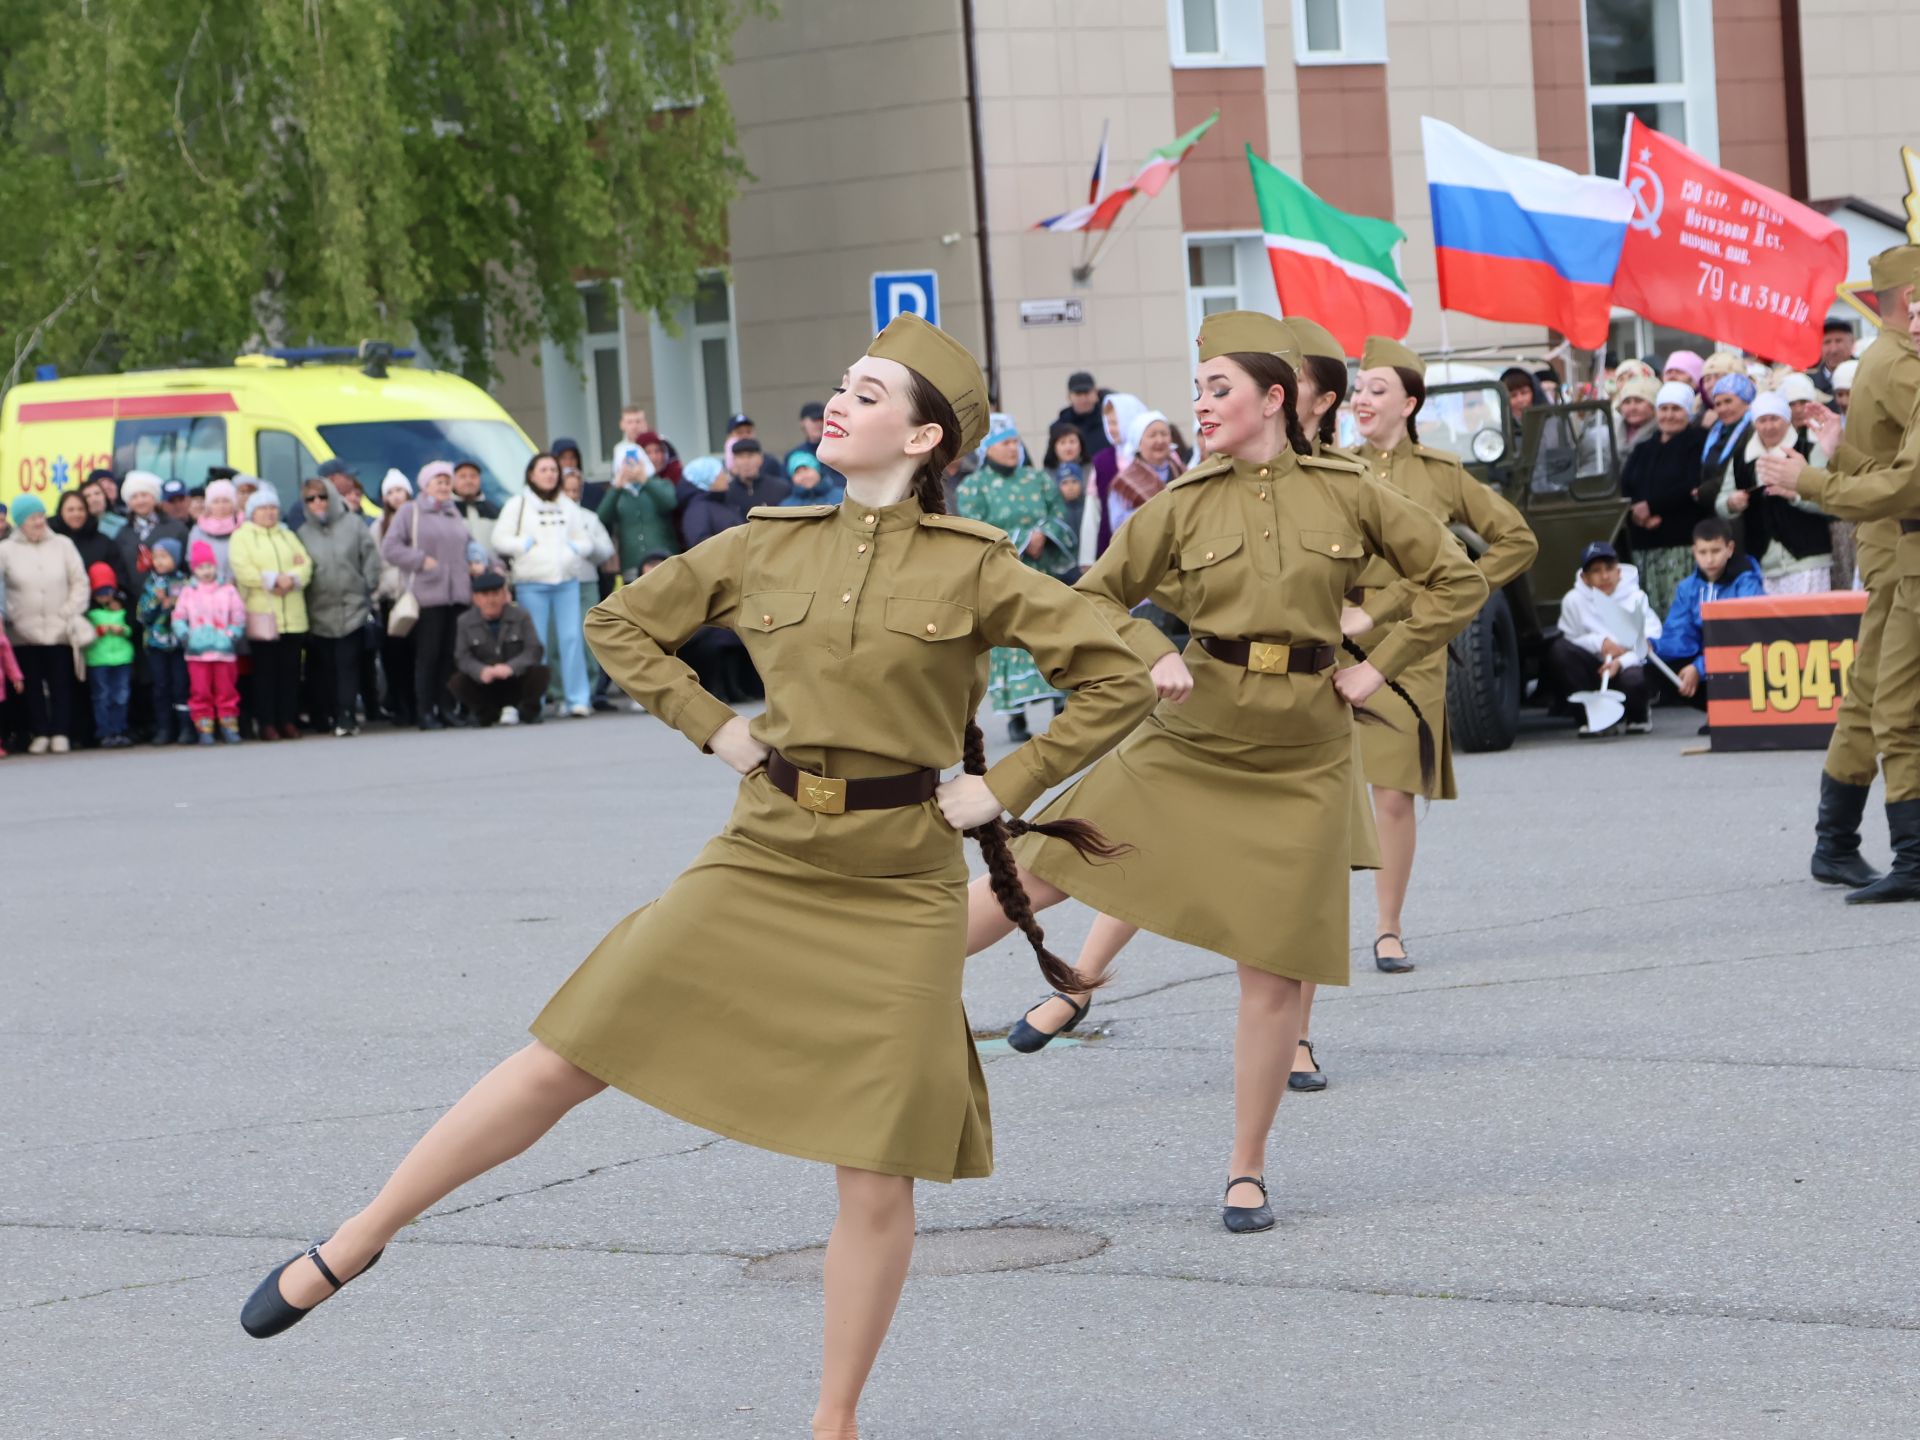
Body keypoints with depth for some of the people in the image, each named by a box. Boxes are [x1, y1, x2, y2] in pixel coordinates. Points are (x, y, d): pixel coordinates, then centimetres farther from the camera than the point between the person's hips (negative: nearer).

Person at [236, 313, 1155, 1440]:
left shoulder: (975, 570, -5)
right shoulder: (767, 547, 4)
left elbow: (1119, 680, -3)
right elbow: (622, 624, 17)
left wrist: (1005, 790, -5)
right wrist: (713, 727, 6)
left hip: (898, 894, -2)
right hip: (762, 866, 2)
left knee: (879, 1180, -4)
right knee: (564, 1062, 0)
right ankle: (350, 1248, 12)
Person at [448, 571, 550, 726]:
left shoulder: (521, 617, -6)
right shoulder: (465, 622, -5)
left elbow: (534, 650, -14)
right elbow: (463, 657, -12)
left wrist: (511, 667, -32)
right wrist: (481, 671, -34)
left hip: (517, 681, -1)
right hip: (485, 685, 1)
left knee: (541, 673, -29)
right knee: (456, 683, -27)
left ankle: (528, 711, 0)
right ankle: (487, 713, 0)